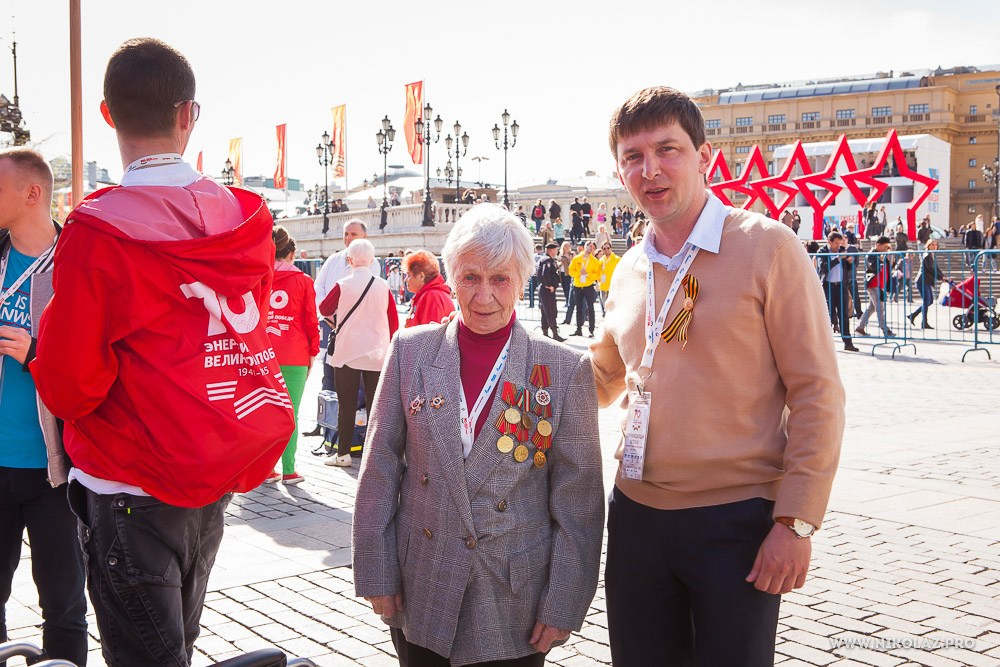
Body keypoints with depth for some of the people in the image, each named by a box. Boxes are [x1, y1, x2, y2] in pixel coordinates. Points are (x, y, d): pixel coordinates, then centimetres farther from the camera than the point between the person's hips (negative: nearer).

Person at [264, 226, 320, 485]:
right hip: (295, 357, -2)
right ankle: (288, 471, 3)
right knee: (290, 414, 3)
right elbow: (311, 320, 0)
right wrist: (313, 352, 10)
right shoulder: (303, 281, -1)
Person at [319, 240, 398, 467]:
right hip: (377, 354, 1)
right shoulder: (383, 286, -2)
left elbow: (324, 310, 7)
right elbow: (394, 322, 3)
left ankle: (343, 453, 10)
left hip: (347, 353, -1)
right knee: (375, 405, 7)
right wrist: (389, 349, 15)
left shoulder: (343, 285, -8)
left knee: (346, 405, 7)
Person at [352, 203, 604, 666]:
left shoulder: (565, 370, -6)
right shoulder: (411, 351, -1)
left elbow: (578, 497, -4)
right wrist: (375, 573, 0)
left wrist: (563, 606, -5)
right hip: (419, 598, 2)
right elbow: (380, 468, 2)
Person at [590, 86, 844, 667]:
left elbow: (817, 394, -10)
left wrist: (796, 522, -14)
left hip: (738, 521, -5)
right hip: (637, 516, 5)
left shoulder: (767, 248, -8)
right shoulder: (628, 272, 8)